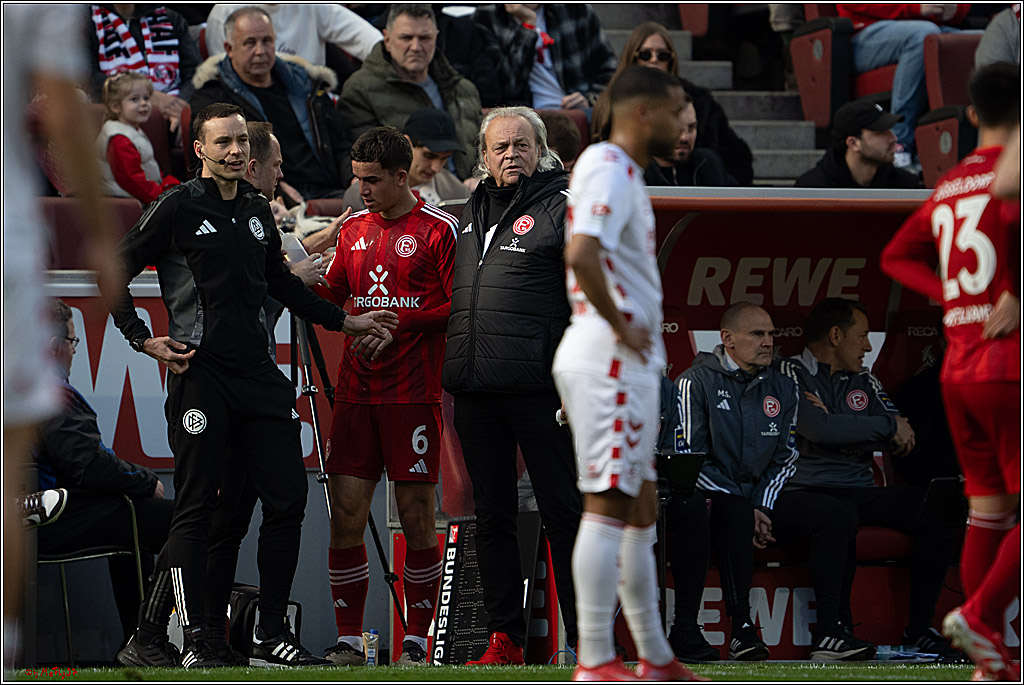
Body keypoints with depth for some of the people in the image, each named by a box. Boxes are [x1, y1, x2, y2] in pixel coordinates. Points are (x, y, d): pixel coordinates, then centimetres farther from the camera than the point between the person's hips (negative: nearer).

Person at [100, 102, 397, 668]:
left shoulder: (257, 211, 14)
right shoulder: (177, 208, -4)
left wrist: (343, 321, 30)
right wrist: (143, 341, -7)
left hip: (257, 374, 6)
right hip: (199, 373, -6)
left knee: (287, 498, 3)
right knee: (195, 508, -4)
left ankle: (272, 633, 11)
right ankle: (193, 640, 1)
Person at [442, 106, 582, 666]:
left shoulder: (565, 208, -3)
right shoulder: (473, 211, 18)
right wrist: (454, 370, 20)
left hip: (540, 388, -7)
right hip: (476, 390, 7)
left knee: (563, 514, -4)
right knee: (492, 515, 8)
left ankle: (586, 636, -2)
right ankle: (503, 637, 13)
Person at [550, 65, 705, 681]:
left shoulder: (625, 171, 18)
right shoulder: (608, 169, -14)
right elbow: (582, 255, -29)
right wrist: (619, 326, -18)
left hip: (630, 364, 11)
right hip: (612, 363, -11)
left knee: (641, 511, 14)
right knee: (609, 507, -10)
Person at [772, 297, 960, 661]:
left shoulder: (865, 382, 21)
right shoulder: (789, 373, 0)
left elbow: (902, 441, 7)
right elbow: (818, 430, -17)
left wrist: (836, 425, -8)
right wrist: (888, 425, -5)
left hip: (858, 491, 6)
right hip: (799, 492, -6)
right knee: (837, 514, -41)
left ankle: (920, 628, -9)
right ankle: (831, 633, -32)